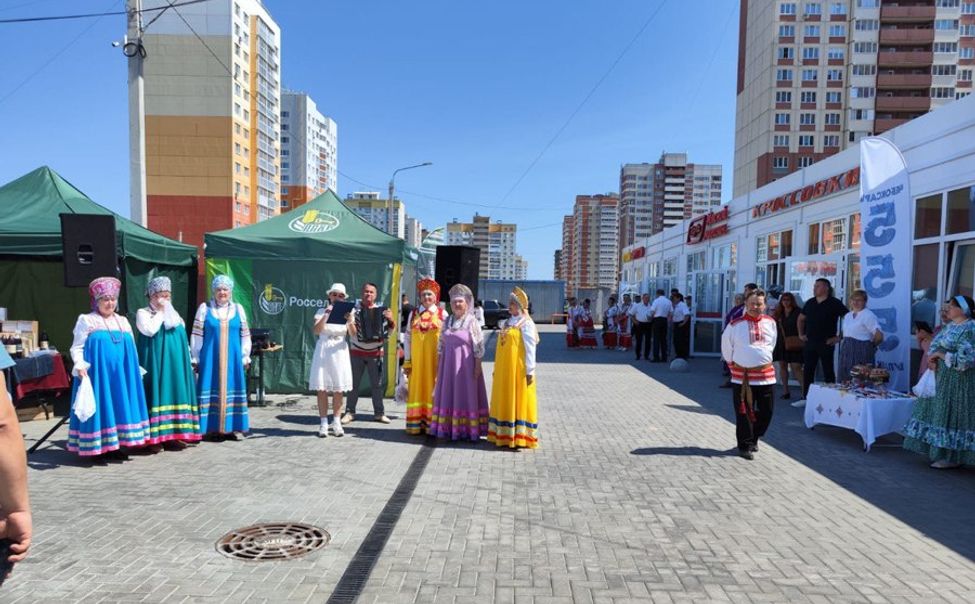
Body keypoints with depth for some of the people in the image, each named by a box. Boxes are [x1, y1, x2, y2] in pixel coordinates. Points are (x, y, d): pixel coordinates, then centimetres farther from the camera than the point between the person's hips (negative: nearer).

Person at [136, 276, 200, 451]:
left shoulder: (175, 315, 18)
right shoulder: (142, 313, 3)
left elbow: (184, 341, 21)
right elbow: (149, 330, -18)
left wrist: (189, 362, 16)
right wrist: (161, 312, -7)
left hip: (175, 364, 6)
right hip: (156, 364, -5)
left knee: (175, 394, 4)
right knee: (157, 395, -7)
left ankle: (172, 435, 10)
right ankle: (155, 437, -2)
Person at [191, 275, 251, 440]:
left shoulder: (238, 309, 7)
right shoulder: (204, 308, 1)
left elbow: (245, 335, 9)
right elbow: (196, 335, 1)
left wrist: (245, 357, 6)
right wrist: (196, 358, -1)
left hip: (232, 357, 2)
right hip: (210, 358, -2)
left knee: (232, 389, 4)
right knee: (211, 390, 0)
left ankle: (234, 427, 11)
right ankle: (212, 428, 7)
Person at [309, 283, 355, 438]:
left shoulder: (347, 313, 6)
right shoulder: (321, 312, 2)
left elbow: (353, 335, -5)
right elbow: (316, 331, -14)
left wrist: (350, 321, -22)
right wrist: (326, 315, -26)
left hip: (340, 352, 1)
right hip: (323, 351, -1)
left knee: (338, 389, 4)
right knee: (321, 388, -2)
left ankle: (336, 422, 12)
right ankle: (323, 423, 4)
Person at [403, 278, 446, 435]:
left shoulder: (442, 314, 1)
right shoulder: (414, 314, 8)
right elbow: (408, 338, 7)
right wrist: (407, 361, 3)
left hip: (434, 360, -2)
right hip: (416, 360, 2)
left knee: (432, 389, 1)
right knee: (416, 389, 5)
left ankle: (431, 425, 10)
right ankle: (415, 425, 14)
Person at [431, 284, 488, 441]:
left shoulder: (472, 322, -5)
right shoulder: (447, 321, 9)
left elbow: (478, 347, -8)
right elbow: (441, 345, 13)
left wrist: (477, 367, -12)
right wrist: (438, 364, 10)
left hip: (465, 364, -5)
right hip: (448, 364, 5)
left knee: (465, 395, 1)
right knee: (448, 394, 8)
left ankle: (466, 429, 10)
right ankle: (448, 428, 17)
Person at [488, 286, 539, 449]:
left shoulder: (526, 324, -10)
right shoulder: (508, 322, 13)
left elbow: (530, 348, -13)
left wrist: (530, 371, -15)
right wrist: (497, 368, 16)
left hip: (518, 370, -8)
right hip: (504, 370, 8)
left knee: (518, 400, -1)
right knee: (504, 400, 13)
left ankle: (520, 437, 8)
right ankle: (504, 435, 24)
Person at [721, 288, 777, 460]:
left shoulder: (770, 323, 4)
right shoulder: (735, 325, -6)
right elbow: (726, 350, 5)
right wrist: (734, 365, 10)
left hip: (766, 374, 3)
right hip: (742, 376, -3)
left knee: (766, 412, 9)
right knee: (744, 413, 1)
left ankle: (754, 438, 32)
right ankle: (745, 446, 14)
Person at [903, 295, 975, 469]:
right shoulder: (948, 326, 12)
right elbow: (934, 345, 15)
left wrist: (941, 355, -15)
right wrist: (932, 359, -4)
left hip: (957, 379, -9)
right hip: (940, 376, 9)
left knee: (951, 413, -4)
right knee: (939, 412, 11)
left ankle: (952, 458, 5)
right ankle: (940, 452, 21)